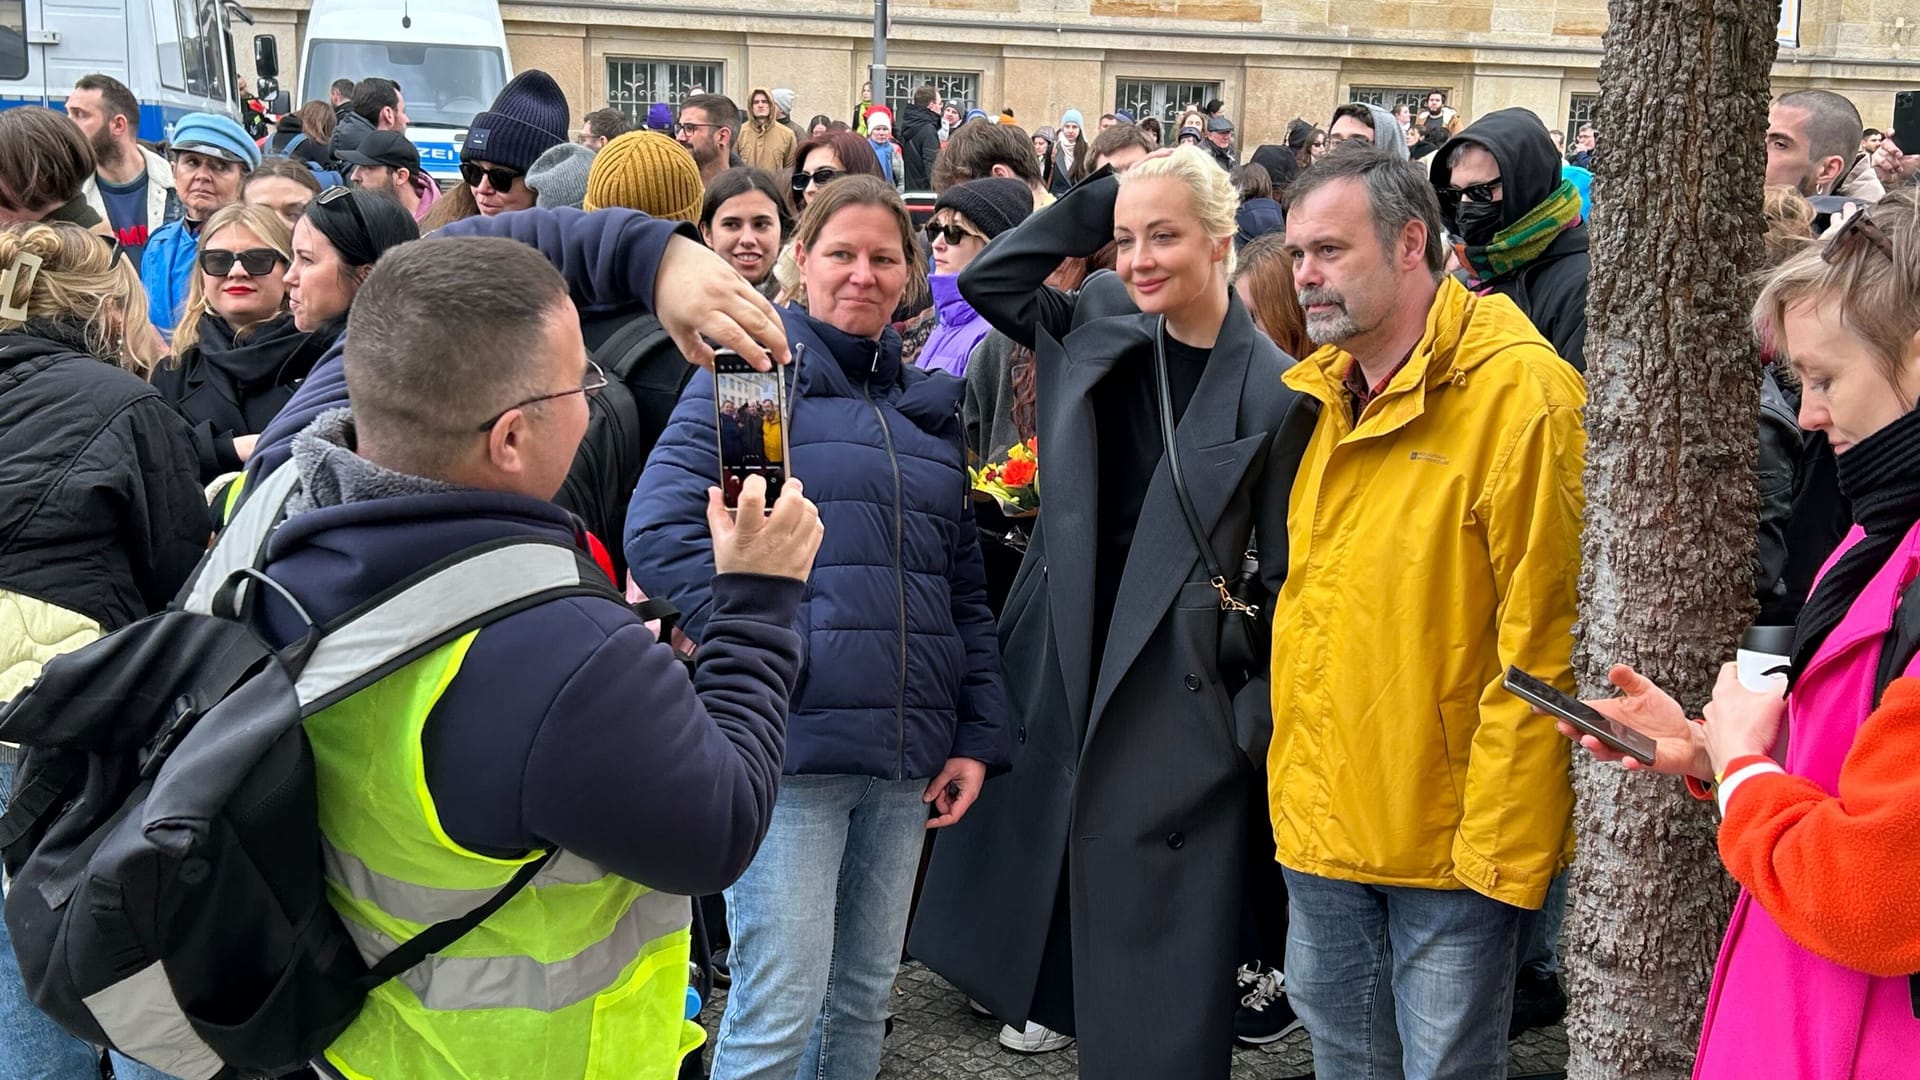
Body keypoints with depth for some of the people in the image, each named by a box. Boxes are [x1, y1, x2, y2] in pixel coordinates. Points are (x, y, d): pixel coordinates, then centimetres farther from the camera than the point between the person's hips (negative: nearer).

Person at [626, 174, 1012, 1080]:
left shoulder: (926, 406, 17)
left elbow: (965, 588, 18)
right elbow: (660, 528, -12)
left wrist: (979, 735, 10)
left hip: (906, 752, 6)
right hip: (790, 738, -6)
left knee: (865, 995, 14)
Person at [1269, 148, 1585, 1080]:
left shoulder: (1520, 392, -15)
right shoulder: (1319, 392, 7)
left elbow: (1540, 650, -17)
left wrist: (1501, 844, -17)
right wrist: (1296, 779, 13)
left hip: (1453, 830, -7)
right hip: (1322, 822, 7)